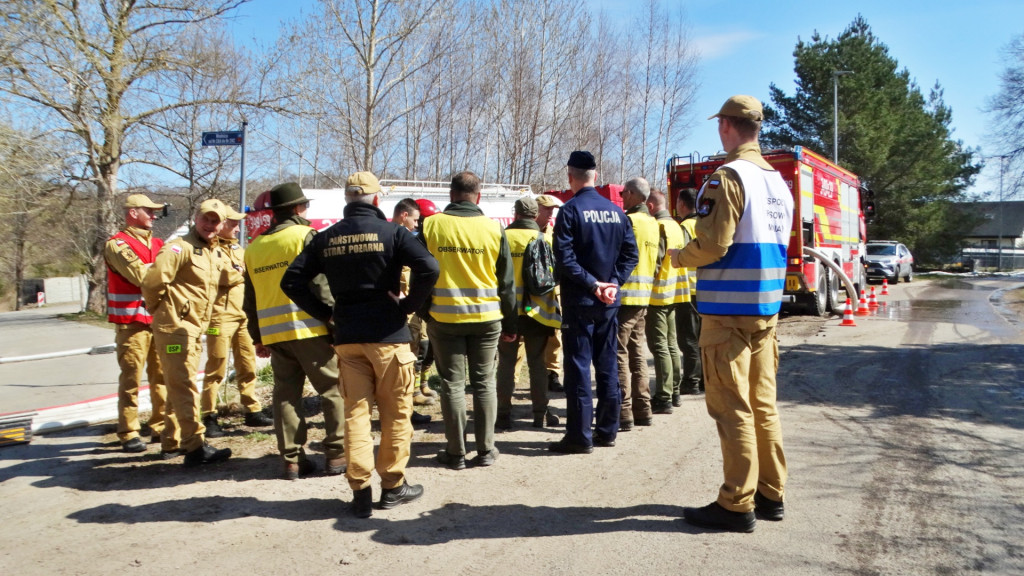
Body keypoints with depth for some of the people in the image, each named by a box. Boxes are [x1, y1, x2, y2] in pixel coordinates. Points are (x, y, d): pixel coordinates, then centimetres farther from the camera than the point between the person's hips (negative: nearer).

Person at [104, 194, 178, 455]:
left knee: (162, 375, 8)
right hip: (132, 321, -6)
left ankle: (161, 427, 17)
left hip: (160, 319, 6)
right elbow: (141, 276, -16)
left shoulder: (157, 244, 16)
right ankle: (129, 434, 5)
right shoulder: (116, 245, -4)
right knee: (131, 378, -2)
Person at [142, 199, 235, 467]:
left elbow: (229, 276, 31)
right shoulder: (180, 247, -13)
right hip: (175, 326, -9)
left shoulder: (216, 253, 14)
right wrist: (159, 309, -8)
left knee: (181, 385, 16)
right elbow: (152, 280, -19)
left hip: (195, 329, 9)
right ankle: (196, 447, -5)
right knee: (184, 386, -7)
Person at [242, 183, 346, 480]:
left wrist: (258, 337, 22)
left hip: (273, 333, 6)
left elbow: (250, 299, 17)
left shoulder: (254, 247, 15)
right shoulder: (305, 236, -4)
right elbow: (322, 285, -11)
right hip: (309, 328, -5)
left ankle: (292, 459, 12)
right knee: (334, 389, 4)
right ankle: (336, 454, 5)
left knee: (286, 394, 10)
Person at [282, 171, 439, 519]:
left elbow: (292, 281, 3)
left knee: (355, 412, 9)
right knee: (396, 412, 9)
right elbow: (428, 268, -20)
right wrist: (409, 305, -7)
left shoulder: (326, 238, 6)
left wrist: (324, 313, 7)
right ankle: (393, 486, 17)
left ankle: (360, 492, 10)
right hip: (387, 333, -3)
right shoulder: (391, 232, -6)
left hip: (346, 336, 3)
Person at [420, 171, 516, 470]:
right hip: (486, 317, 1)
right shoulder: (494, 228, -2)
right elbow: (506, 281, 3)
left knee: (452, 383, 7)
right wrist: (510, 323, 11)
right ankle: (485, 450, 15)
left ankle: (456, 452, 11)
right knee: (484, 382, 10)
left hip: (443, 318, 0)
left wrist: (423, 312, 12)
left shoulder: (430, 226, -3)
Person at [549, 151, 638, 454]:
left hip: (579, 302, -5)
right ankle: (607, 430, 19)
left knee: (578, 368, -1)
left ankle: (580, 436, 1)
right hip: (609, 303, 6)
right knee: (608, 366, 12)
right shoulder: (616, 211, 7)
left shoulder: (570, 210, -10)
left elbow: (565, 258, -19)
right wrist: (612, 283, -4)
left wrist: (592, 284, -15)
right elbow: (630, 254, 3)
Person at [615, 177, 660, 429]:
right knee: (637, 354, 15)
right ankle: (642, 410, 19)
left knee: (619, 354, -4)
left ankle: (624, 414, -3)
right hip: (644, 296, 8)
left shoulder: (629, 221, -14)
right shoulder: (653, 224, 12)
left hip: (624, 296, -8)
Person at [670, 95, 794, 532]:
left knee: (732, 407, -2)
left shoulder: (728, 177, -13)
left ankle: (737, 504, 4)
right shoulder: (778, 181, 14)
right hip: (767, 308, 8)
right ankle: (771, 494, 22)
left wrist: (677, 257, 0)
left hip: (728, 309, -8)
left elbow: (711, 245, -18)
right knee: (763, 403, 14)